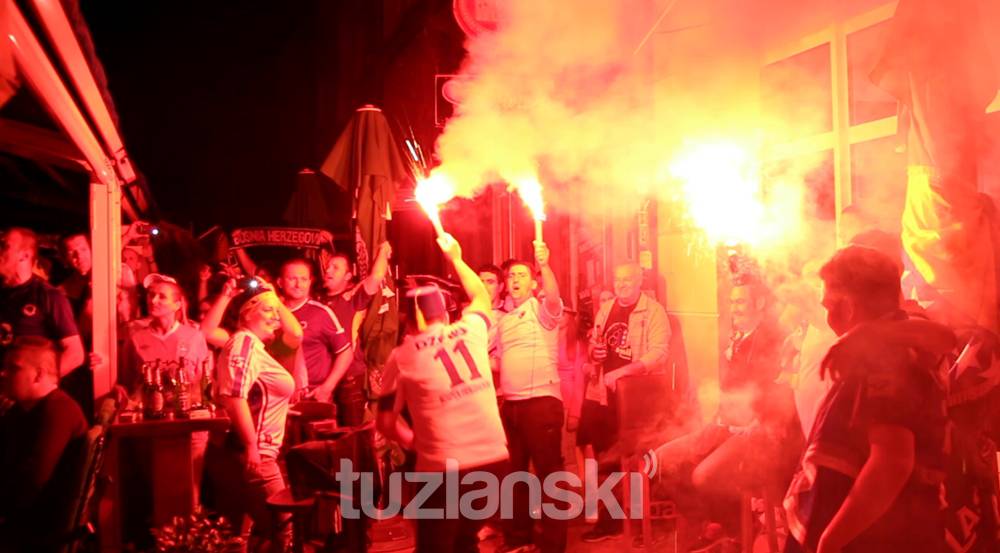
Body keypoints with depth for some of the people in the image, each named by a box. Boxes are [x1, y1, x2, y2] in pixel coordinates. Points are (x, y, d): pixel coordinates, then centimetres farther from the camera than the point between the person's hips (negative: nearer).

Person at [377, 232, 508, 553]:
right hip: (494, 457, 4)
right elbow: (482, 297, 30)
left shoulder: (402, 356, 1)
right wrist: (455, 258, 38)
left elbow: (386, 422, 6)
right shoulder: (470, 330, 7)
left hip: (444, 466, -4)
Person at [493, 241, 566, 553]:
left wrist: (544, 266, -41)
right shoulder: (504, 320, 16)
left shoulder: (542, 309, -3)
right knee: (514, 473, 15)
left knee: (548, 473, -1)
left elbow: (554, 296, -27)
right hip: (510, 403, 7)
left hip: (541, 400, -7)